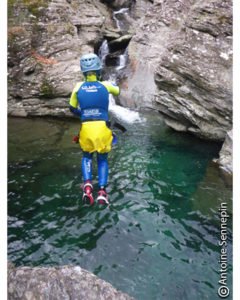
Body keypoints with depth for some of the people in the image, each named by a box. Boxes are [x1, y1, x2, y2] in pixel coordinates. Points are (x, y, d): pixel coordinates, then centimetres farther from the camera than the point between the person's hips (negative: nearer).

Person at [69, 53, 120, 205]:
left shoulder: (78, 87, 2)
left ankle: (87, 184, 1)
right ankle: (102, 190, 2)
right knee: (103, 159, 17)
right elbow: (118, 91, 22)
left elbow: (72, 108, 13)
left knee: (87, 156, 24)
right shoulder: (105, 85, 0)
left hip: (86, 128, 1)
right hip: (103, 128, -1)